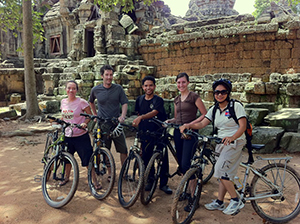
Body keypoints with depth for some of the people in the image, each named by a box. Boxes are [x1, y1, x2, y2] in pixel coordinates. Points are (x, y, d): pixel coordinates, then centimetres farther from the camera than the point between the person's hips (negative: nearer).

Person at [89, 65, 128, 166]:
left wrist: (122, 116, -18)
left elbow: (125, 103, -1)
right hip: (102, 125, 0)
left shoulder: (118, 88, 2)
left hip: (116, 124, 0)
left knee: (123, 149, 0)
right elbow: (91, 102, 23)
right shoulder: (95, 90, 4)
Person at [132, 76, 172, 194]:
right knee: (146, 157, 6)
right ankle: (150, 180, 24)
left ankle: (163, 183, 12)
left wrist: (141, 117, -40)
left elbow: (154, 112, -26)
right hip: (145, 132, 4)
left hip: (159, 132, -3)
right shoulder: (140, 99, 7)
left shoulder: (158, 100, -8)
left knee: (163, 157, -1)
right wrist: (137, 122, 11)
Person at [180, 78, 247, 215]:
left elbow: (243, 126, -15)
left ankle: (236, 200, -3)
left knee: (221, 170, -16)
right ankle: (219, 202, 19)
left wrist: (232, 137, -32)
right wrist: (188, 125, -18)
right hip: (221, 143, 6)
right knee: (224, 173, 10)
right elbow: (202, 124, 0)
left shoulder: (236, 106, -7)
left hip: (235, 142, -6)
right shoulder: (214, 109, 10)